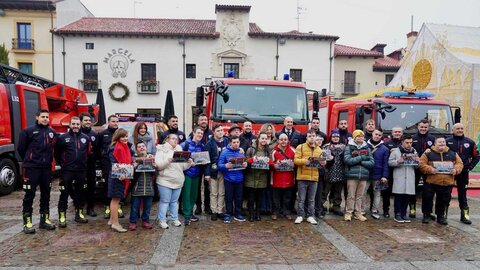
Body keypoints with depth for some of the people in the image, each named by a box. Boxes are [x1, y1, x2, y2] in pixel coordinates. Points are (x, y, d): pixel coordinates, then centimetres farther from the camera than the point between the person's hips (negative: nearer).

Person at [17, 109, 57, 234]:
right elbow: (21, 148, 1)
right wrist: (29, 161, 7)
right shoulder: (28, 131, -5)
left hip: (47, 168, 4)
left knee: (46, 194, 10)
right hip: (31, 168, -4)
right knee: (29, 195, 0)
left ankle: (44, 220, 20)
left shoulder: (52, 132, 8)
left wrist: (49, 159, 11)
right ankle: (27, 222, 8)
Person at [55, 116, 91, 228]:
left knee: (80, 193, 12)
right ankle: (62, 217, 6)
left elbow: (89, 152, 16)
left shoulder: (86, 138, 6)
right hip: (67, 171, -3)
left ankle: (79, 214, 23)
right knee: (64, 193, -1)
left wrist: (84, 163, 11)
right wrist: (62, 164, 5)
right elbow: (57, 153, 4)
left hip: (81, 170, 3)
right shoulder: (62, 137, -2)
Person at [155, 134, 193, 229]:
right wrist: (168, 161, -26)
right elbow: (158, 165, -12)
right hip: (165, 181, -5)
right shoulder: (162, 150, -2)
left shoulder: (179, 150, 15)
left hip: (178, 181, 5)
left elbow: (183, 167, 12)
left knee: (174, 201, 12)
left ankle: (175, 219, 22)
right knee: (164, 201, 1)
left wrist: (189, 163, -8)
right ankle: (162, 221, 11)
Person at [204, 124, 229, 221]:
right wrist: (207, 173, -14)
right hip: (213, 171, -3)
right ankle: (214, 211, 17)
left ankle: (220, 211, 20)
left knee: (222, 193, 10)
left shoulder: (227, 141, 5)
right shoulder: (210, 143, -5)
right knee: (213, 193, 7)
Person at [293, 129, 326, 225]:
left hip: (314, 178, 4)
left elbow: (321, 161, 17)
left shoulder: (319, 149, 12)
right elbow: (296, 160, -9)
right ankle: (300, 216, 14)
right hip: (302, 177, -4)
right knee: (301, 199, 4)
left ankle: (310, 216, 20)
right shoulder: (300, 147, -2)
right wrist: (305, 161, -25)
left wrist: (323, 163, -5)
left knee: (311, 199, 10)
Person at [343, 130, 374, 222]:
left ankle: (358, 213, 18)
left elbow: (372, 162, 3)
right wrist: (361, 157, -11)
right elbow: (347, 160, -13)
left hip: (363, 175, 3)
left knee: (360, 196, 9)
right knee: (351, 195, 0)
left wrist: (361, 162, -10)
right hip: (352, 174, -3)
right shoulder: (349, 147, 2)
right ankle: (348, 212, 9)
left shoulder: (367, 148, 11)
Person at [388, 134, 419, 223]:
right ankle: (397, 214, 7)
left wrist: (417, 162, -3)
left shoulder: (414, 151, 14)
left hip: (410, 178, 4)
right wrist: (398, 161, -18)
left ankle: (404, 214, 19)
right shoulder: (396, 151, 0)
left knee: (407, 196, 8)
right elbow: (390, 162, -3)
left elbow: (417, 166, 19)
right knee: (398, 196, -1)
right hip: (399, 177, -4)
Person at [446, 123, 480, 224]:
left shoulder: (469, 142, 3)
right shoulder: (447, 141, -3)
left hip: (463, 172, 1)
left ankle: (464, 215, 14)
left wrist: (470, 167, 1)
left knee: (462, 193, 8)